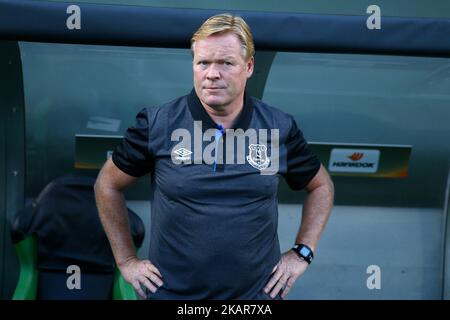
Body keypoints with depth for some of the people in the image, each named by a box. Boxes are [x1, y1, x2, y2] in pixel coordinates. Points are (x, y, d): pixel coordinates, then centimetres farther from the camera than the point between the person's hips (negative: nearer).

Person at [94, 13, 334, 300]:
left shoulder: (280, 128, -4)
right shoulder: (156, 125, -9)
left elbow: (321, 186, 11)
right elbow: (108, 185, 4)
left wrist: (302, 253, 2)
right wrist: (127, 260, 2)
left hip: (258, 291, 1)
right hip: (170, 290, -1)